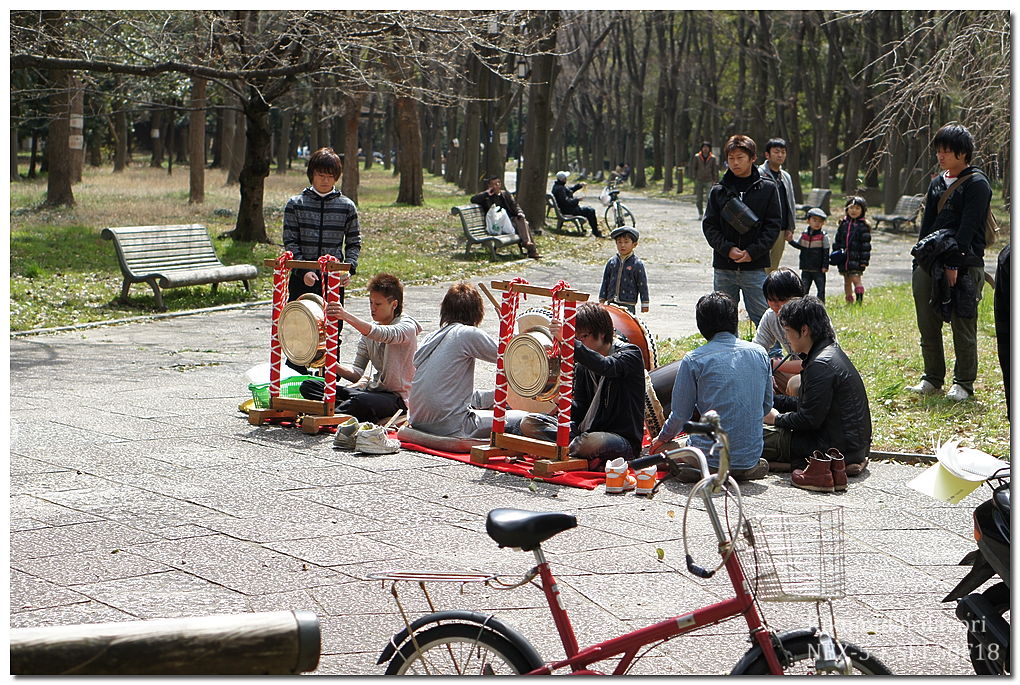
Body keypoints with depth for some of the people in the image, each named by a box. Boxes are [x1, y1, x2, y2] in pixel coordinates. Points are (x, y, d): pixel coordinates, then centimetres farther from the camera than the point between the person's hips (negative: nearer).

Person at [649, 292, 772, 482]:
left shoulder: (693, 360, -8)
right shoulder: (759, 353, 4)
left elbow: (680, 415, -1)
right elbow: (767, 405, 14)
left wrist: (661, 438, 19)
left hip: (710, 456, -4)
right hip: (750, 455, 5)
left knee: (659, 452, 18)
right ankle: (747, 468, 8)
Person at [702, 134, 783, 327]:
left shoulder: (767, 188, 3)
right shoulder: (718, 190, 7)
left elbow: (774, 224, 0)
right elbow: (709, 225, 5)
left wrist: (753, 251, -11)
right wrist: (727, 249, -11)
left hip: (755, 266, -2)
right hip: (724, 267, 2)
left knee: (763, 316, -4)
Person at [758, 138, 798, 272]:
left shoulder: (786, 177, 17)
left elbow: (791, 204, 22)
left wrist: (790, 228, 14)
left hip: (781, 231, 7)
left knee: (774, 268, 11)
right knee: (763, 268, -11)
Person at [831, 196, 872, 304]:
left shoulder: (863, 226, -4)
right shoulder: (843, 223, 10)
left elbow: (866, 244, -5)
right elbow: (837, 240, 16)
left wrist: (864, 260, -10)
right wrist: (835, 253, 9)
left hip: (856, 259, -5)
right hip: (844, 259, 5)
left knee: (856, 279, -10)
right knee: (847, 281, 12)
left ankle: (859, 300, -6)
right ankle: (849, 302, 20)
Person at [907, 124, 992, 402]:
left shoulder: (977, 184, -6)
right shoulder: (937, 182, 16)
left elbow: (967, 228, -13)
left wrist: (954, 264, -18)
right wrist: (920, 260, 10)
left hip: (964, 265, -7)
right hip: (930, 263, 7)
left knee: (963, 327, -1)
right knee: (928, 325, 8)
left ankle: (963, 383, 7)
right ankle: (932, 379, 18)